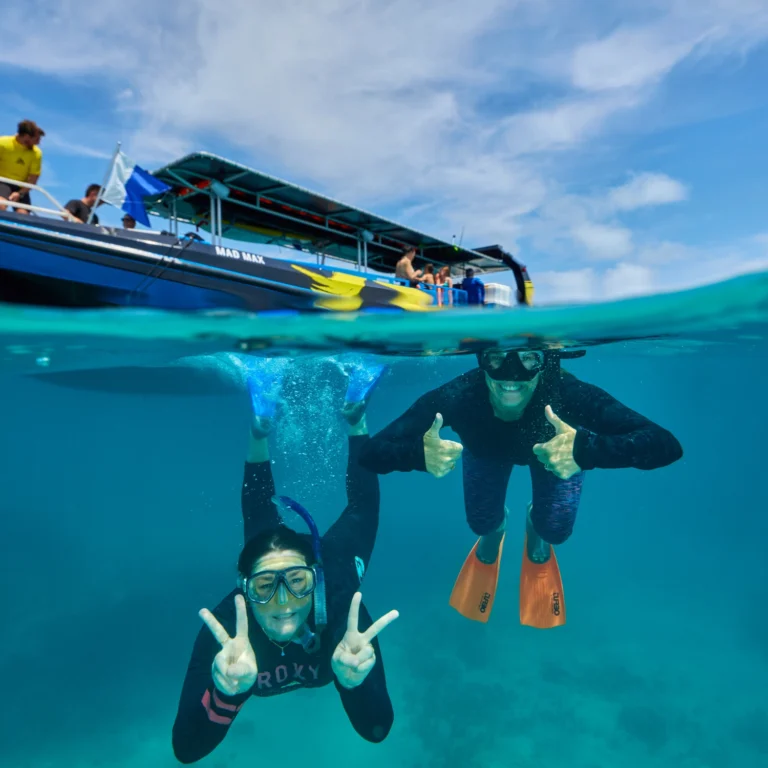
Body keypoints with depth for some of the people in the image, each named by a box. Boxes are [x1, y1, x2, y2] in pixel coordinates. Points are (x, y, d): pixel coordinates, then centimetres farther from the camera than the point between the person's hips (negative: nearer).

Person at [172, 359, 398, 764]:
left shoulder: (341, 607, -46)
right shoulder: (226, 624, -43)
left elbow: (376, 729, -41)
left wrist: (356, 682, -64)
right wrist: (226, 691, -62)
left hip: (331, 560, 0)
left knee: (359, 511, 26)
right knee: (261, 517, 30)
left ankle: (355, 416, 37)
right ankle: (260, 427, 40)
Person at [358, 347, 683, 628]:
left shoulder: (567, 394, -44)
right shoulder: (457, 397, -43)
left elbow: (667, 445, -48)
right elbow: (370, 453, -42)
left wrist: (586, 450, -64)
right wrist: (418, 453, -63)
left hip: (558, 444, 0)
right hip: (485, 450, 0)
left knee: (555, 530, -3)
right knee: (481, 523, 3)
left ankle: (536, 537, 36)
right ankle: (493, 533, 42)